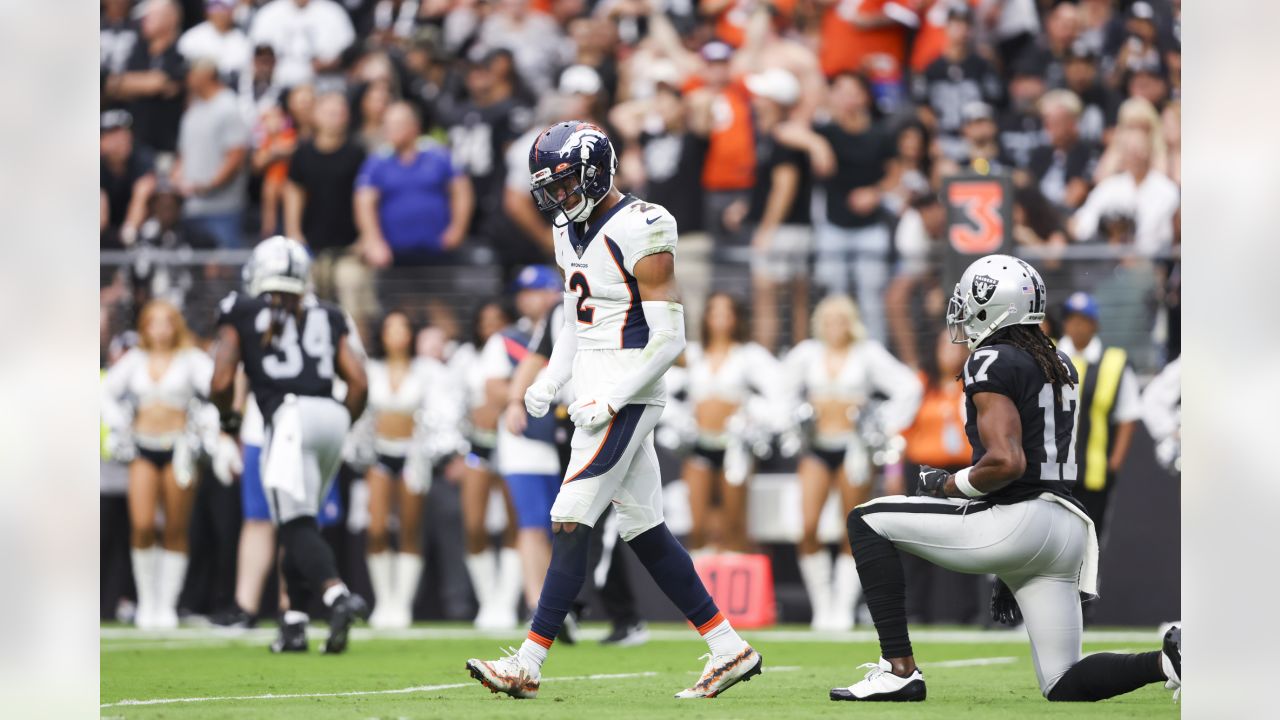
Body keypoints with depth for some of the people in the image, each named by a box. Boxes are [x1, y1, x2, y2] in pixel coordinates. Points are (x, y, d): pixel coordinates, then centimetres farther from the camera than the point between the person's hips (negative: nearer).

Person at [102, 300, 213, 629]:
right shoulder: (135, 361, 11)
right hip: (143, 447, 2)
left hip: (178, 446, -2)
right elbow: (107, 392, 19)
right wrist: (119, 426, 6)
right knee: (142, 526, -11)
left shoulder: (190, 359, 4)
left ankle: (167, 604, 5)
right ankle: (146, 601, 1)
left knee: (175, 532, -2)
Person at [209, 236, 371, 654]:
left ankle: (338, 596, -34)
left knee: (296, 525, -9)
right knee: (299, 522, 16)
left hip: (290, 416, -5)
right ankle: (294, 624, 15)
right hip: (331, 416, 5)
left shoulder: (241, 314, 11)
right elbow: (359, 383, 12)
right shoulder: (327, 318, 21)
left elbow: (221, 383, 4)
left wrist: (227, 419, 23)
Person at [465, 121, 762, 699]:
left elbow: (668, 337, -17)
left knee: (570, 527, -10)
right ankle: (730, 650, 15)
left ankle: (528, 666, -10)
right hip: (597, 394, 9)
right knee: (643, 530, 9)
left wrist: (610, 400, -21)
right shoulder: (571, 233, 12)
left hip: (626, 398, -9)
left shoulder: (640, 231, -15)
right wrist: (549, 383, 9)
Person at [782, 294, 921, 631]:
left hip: (854, 448, -1)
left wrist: (886, 425, -4)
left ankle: (844, 607, 2)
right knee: (806, 527, -13)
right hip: (817, 448, 1)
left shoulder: (867, 354, 3)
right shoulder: (807, 354, 9)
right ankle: (822, 605, -2)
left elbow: (908, 388, 0)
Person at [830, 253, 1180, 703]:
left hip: (1018, 521, -8)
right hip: (1065, 527, 8)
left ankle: (899, 669, -4)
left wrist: (947, 486, -2)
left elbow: (1005, 462, -21)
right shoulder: (1058, 365, 20)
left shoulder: (992, 362, -8)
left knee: (867, 522, 3)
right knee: (1064, 689, 12)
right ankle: (1169, 660, -10)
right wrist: (1013, 572, 27)